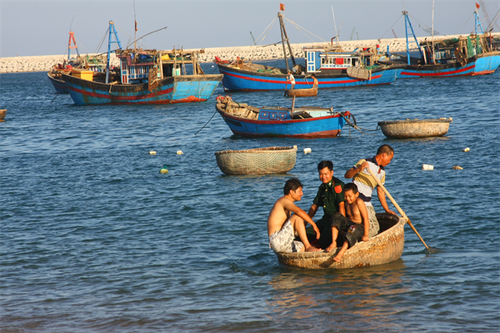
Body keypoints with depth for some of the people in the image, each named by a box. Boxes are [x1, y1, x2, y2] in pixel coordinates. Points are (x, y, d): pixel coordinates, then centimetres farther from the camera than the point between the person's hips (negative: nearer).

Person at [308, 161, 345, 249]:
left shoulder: (338, 185, -14)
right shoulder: (322, 187, 14)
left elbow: (341, 205, -20)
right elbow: (314, 206, 21)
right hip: (326, 218, 8)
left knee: (323, 243, -23)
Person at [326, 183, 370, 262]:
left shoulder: (359, 202, -16)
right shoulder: (347, 203, 8)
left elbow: (366, 218, -18)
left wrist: (366, 235, -20)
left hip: (360, 227, -8)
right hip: (350, 224, 8)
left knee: (352, 229, -40)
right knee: (337, 216, -11)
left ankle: (340, 253, -55)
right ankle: (333, 243, -22)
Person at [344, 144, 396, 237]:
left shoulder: (382, 172, 15)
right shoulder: (365, 163, -9)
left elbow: (380, 192, 22)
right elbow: (347, 175, -16)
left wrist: (387, 210, 22)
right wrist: (358, 169, -34)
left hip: (368, 204, 9)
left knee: (375, 228, 7)